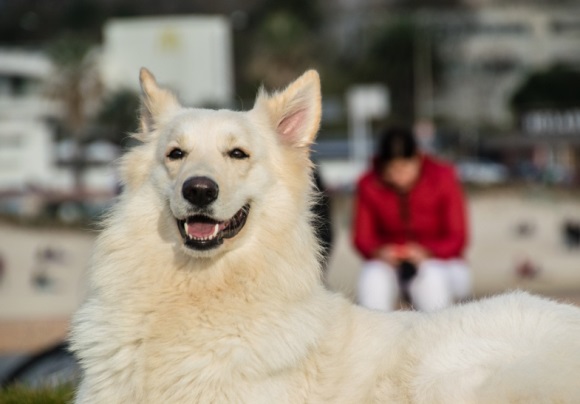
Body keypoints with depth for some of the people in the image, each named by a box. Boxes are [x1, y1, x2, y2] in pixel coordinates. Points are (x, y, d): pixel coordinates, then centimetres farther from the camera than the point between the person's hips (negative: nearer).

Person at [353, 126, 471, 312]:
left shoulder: (442, 177, -11)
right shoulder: (369, 185, -8)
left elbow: (457, 239, -9)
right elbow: (362, 238, -1)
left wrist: (426, 253, -27)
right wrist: (379, 251, -25)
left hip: (441, 263, -1)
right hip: (390, 264, 1)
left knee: (430, 277, -36)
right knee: (373, 278, -32)